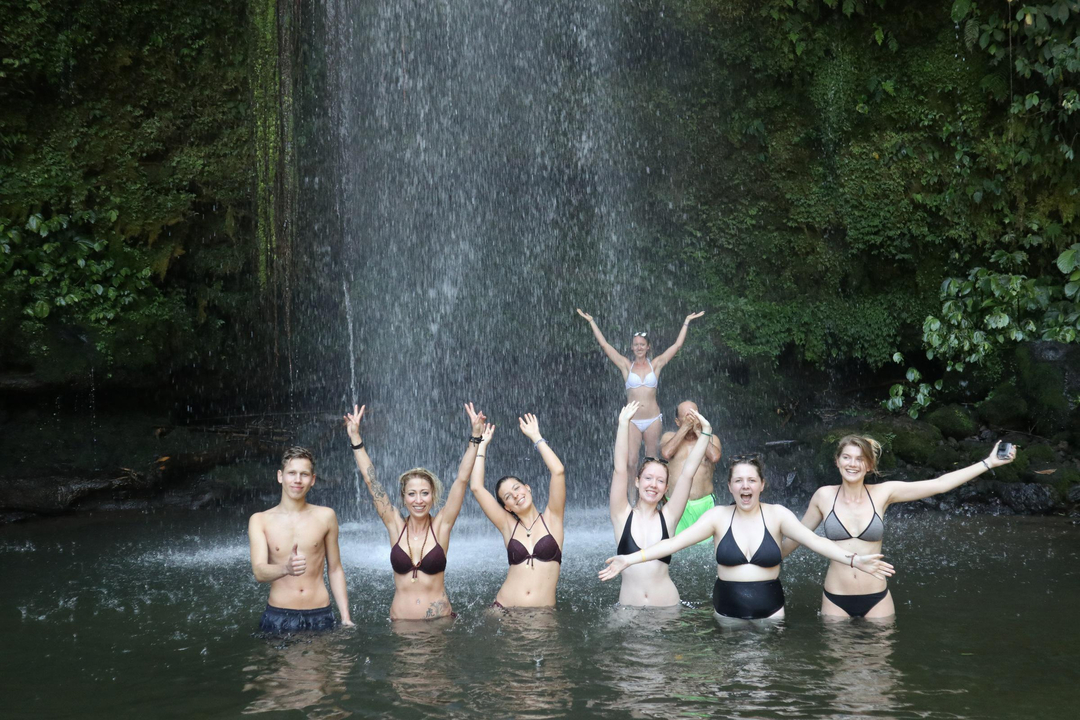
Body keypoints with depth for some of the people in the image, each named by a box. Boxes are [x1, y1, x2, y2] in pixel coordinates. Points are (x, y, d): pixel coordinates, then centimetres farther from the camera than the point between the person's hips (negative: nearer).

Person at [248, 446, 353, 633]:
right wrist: (286, 568, -33)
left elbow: (335, 569, 10)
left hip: (320, 616, 1)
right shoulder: (259, 520, 0)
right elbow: (259, 572, -12)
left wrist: (345, 617, 5)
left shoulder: (325, 516, 3)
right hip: (278, 617, -1)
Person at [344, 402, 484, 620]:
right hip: (400, 620, 1)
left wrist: (475, 437, -12)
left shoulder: (441, 526, -2)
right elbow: (371, 481, 0)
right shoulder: (396, 526, 1)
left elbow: (462, 480, -6)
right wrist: (355, 438, -2)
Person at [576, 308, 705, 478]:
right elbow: (604, 344, 4)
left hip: (653, 420, 1)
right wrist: (591, 321, 5)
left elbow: (677, 345, 8)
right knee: (630, 463, -10)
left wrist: (686, 322, 11)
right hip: (632, 421, -1)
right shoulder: (626, 365, 4)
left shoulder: (655, 365, 6)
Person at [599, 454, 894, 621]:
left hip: (770, 611, 0)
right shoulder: (718, 517, -3)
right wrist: (631, 559, -19)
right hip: (727, 612, 0)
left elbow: (814, 541, -12)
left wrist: (854, 560, -27)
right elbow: (674, 542, -9)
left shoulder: (776, 515, -3)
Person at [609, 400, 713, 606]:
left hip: (667, 605, 1)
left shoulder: (667, 518, 3)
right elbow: (620, 470, -8)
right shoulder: (622, 516, 1)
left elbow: (686, 473, -1)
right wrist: (623, 425, -14)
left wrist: (706, 432, -4)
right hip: (629, 606, -1)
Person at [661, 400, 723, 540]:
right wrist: (685, 428, -6)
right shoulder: (669, 437, 13)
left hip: (703, 503, 0)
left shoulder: (711, 438, 13)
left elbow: (715, 457, -9)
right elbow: (666, 453, -10)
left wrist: (698, 431, -5)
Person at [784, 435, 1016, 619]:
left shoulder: (883, 493, -2)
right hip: (836, 600, 0)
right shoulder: (824, 496, -2)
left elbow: (940, 484, -4)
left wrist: (989, 463, -6)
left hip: (877, 598, 1)